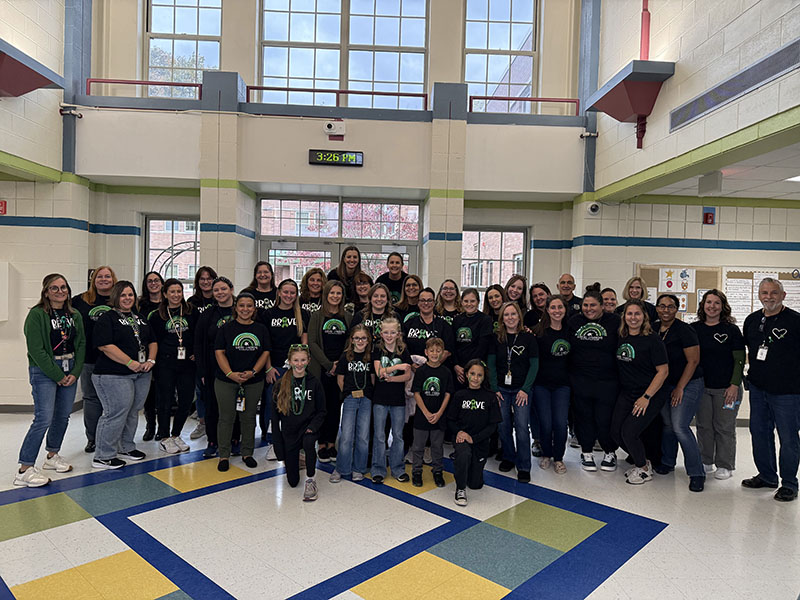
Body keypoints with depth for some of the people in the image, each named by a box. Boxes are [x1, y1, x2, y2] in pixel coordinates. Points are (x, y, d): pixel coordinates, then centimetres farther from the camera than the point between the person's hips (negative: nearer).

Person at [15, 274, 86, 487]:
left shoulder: (75, 315, 9)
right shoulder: (36, 315, -9)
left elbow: (81, 344, 9)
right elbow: (36, 350, -14)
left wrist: (75, 373, -3)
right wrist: (58, 376, -13)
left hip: (70, 370, 6)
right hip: (44, 371, -6)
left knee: (63, 416, 12)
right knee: (44, 419, -11)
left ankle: (52, 456, 30)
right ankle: (25, 470, -1)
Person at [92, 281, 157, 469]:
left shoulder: (140, 318, 18)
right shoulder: (107, 318, -5)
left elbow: (152, 341, 20)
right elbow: (105, 346, -16)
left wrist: (151, 360, 1)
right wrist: (131, 363, -19)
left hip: (142, 375, 7)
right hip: (114, 375, -7)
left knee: (133, 412, 14)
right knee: (116, 413, -8)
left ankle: (126, 447, 29)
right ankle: (103, 456, 4)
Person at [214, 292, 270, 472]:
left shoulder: (261, 329, 7)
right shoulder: (226, 328, 1)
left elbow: (265, 353, 4)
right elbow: (219, 352, -4)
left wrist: (253, 372, -10)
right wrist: (230, 373, -15)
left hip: (254, 382, 2)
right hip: (226, 382, -2)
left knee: (249, 417, 10)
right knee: (226, 417, 4)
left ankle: (247, 453, 24)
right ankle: (224, 456, 16)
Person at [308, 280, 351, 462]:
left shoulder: (347, 317, 10)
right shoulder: (317, 316, 2)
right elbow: (312, 342, -5)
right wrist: (328, 364, -12)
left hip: (341, 370, 2)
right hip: (321, 369, -2)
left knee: (336, 407, 6)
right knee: (322, 407, 1)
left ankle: (332, 444, 17)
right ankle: (322, 445, 12)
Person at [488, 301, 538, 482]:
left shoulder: (528, 337, -1)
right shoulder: (496, 338, 3)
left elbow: (534, 365, -1)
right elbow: (491, 364, 4)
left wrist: (525, 389, -8)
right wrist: (494, 389, -3)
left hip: (521, 390, -2)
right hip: (501, 389, 2)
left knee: (522, 426, -7)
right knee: (504, 425, 4)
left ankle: (524, 466, 4)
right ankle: (508, 457, 25)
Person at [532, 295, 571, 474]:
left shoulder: (569, 330, 5)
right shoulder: (539, 331, -6)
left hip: (562, 385, 2)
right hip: (541, 385, -2)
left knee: (560, 423, -6)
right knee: (546, 424, -3)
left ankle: (558, 458, 16)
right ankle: (546, 455, 23)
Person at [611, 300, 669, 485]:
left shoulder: (652, 340, -13)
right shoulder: (621, 338, 3)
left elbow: (663, 371, -14)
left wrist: (646, 397, -17)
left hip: (651, 395, -6)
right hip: (626, 394, 6)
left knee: (629, 432, -12)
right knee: (616, 431, 1)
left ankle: (644, 469, 14)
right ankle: (641, 461, 26)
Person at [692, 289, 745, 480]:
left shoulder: (731, 329, -3)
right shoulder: (694, 328, 4)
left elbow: (740, 360, -3)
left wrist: (735, 385, -10)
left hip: (726, 388, -3)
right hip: (701, 386, 3)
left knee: (724, 427, 5)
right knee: (703, 425, 10)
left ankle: (724, 465, 18)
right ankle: (706, 461, 24)